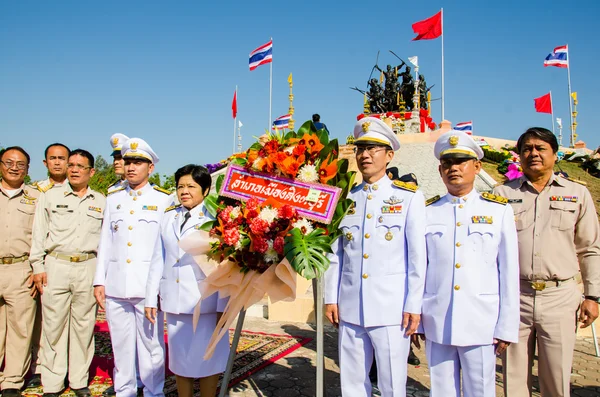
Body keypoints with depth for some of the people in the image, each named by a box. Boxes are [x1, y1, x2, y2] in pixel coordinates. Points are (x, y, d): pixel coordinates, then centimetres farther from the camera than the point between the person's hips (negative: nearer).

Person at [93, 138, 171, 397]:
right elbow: (105, 242, 14)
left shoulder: (163, 200, 3)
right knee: (121, 346, 10)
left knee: (151, 345, 2)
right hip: (116, 286, 3)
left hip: (148, 285, -3)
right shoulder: (113, 199, 14)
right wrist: (99, 281, 9)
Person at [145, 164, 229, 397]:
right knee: (180, 358, 14)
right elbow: (158, 260, 11)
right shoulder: (168, 218, 9)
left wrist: (223, 306, -12)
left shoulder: (214, 219, -6)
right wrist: (151, 298, 8)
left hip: (205, 301, -4)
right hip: (173, 301, 5)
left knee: (206, 359, 6)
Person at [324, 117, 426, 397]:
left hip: (391, 310, -3)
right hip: (349, 309, 4)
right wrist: (331, 298, 6)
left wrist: (414, 305, -6)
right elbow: (335, 253, 10)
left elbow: (418, 256, -3)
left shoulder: (409, 197, -1)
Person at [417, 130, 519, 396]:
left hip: (481, 324, -1)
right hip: (436, 324, 1)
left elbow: (509, 273, 1)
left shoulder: (499, 211, 2)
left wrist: (507, 327, -1)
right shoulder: (427, 212, 5)